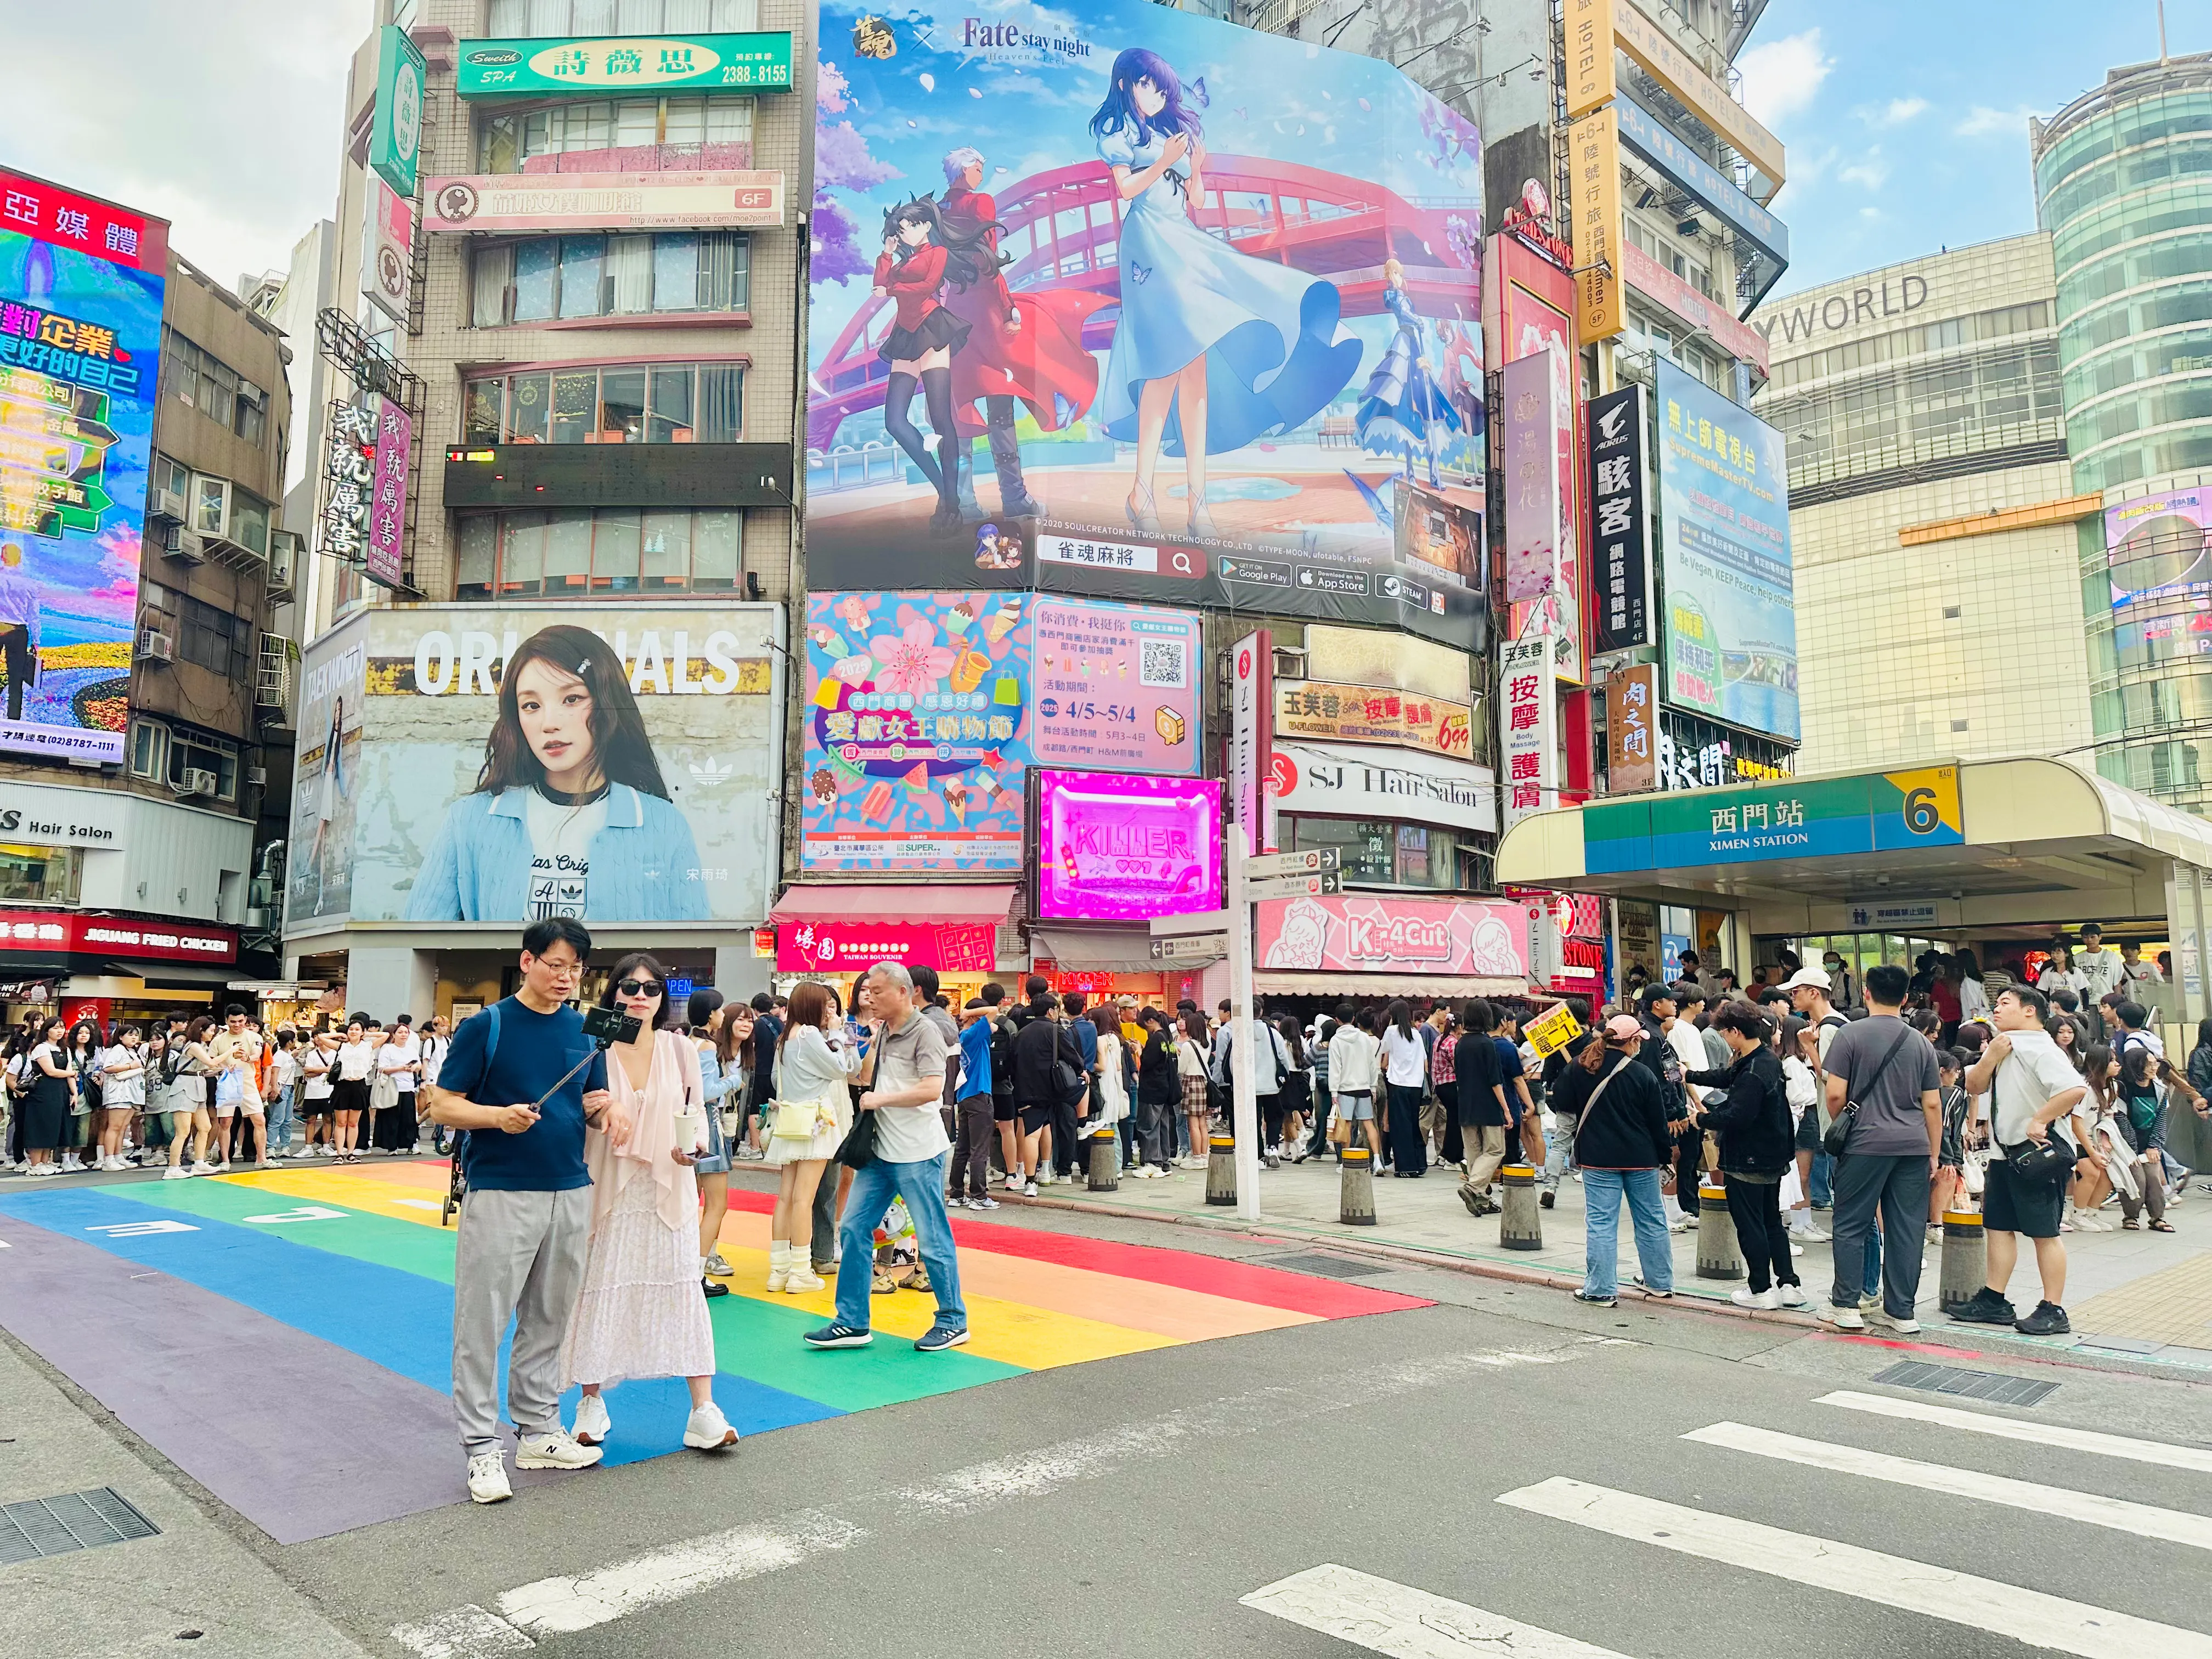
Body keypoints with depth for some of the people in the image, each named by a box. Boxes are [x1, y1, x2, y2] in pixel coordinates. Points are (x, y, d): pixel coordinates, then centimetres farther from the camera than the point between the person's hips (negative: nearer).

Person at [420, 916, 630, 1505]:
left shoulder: (586, 1030, 8)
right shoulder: (487, 1026, -6)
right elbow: (443, 1106, -6)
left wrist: (611, 1106, -6)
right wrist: (498, 1115, -23)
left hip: (571, 1195, 5)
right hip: (500, 1194, -5)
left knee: (549, 1320, 14)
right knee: (483, 1322, 0)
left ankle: (539, 1431, 27)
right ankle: (482, 1446, 11)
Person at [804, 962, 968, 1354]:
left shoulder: (924, 1033, -13)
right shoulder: (884, 1033, 12)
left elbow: (932, 1088, -23)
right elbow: (866, 1078, 22)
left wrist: (880, 1099, -16)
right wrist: (874, 1041, 9)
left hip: (918, 1154, -8)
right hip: (881, 1151, 9)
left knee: (932, 1239, 0)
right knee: (853, 1227, 7)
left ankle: (953, 1323, 15)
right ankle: (852, 1323, 16)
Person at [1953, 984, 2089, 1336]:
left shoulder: (2039, 1049, -17)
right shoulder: (2000, 1046, 12)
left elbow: (2076, 1089, -29)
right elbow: (1974, 1086, 8)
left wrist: (2039, 1121, -23)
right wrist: (1992, 1056, -7)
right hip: (2006, 1152, 9)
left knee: (2044, 1233, -1)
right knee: (1998, 1226, 13)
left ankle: (2053, 1311, 8)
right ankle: (1994, 1301, 21)